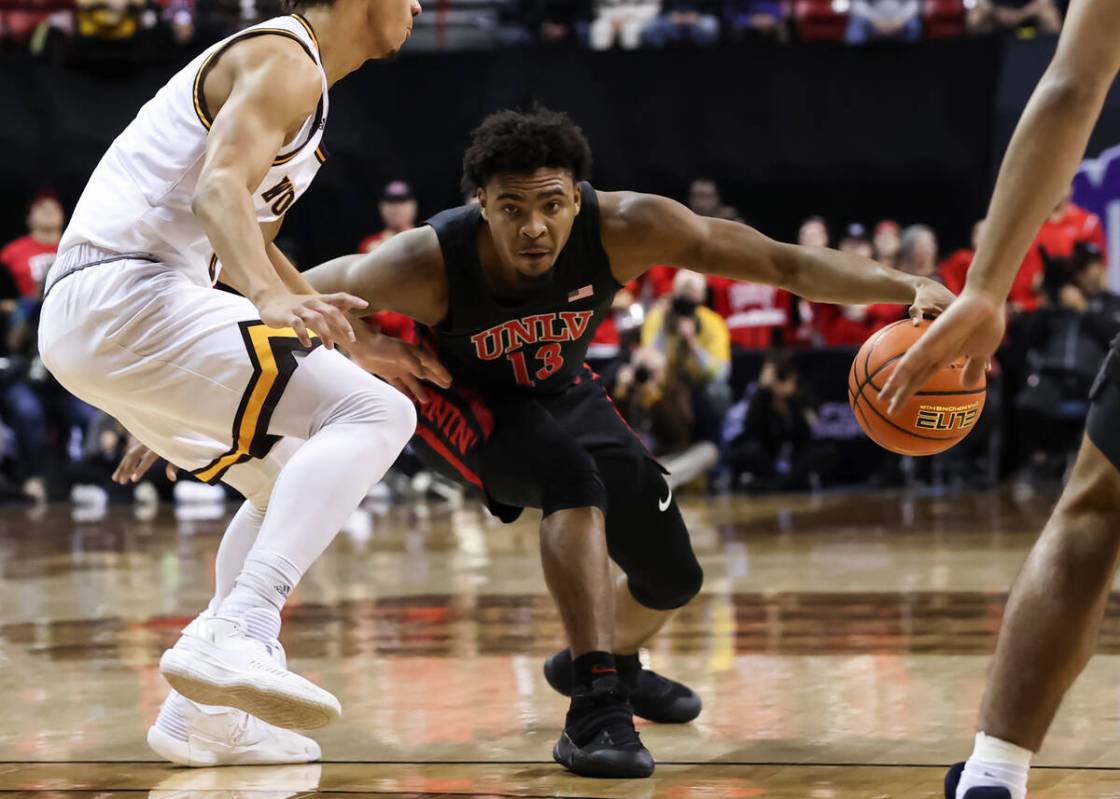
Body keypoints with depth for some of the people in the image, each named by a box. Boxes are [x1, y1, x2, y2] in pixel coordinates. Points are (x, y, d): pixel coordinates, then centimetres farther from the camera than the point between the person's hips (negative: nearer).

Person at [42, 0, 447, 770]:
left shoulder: (295, 77, 27)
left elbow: (246, 245, 35)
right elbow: (219, 188, -23)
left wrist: (358, 342, 34)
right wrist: (275, 300, -38)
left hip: (88, 324, 11)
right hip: (130, 297, -11)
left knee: (299, 482, 22)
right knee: (375, 416, -18)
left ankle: (203, 714, 16)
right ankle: (235, 640, -31)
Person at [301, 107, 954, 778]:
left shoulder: (621, 229, -34)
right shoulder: (429, 264, -38)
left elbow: (784, 263, -35)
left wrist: (907, 289, -46)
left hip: (558, 393, 4)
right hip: (457, 399, -4)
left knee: (673, 577, 7)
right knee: (572, 478, -37)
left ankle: (607, 662, 43)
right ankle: (595, 709, -33)